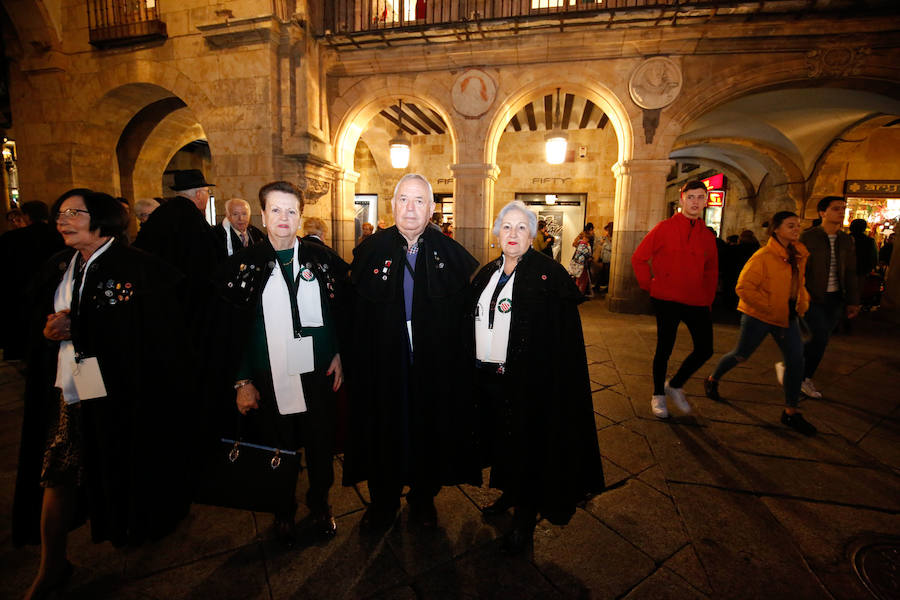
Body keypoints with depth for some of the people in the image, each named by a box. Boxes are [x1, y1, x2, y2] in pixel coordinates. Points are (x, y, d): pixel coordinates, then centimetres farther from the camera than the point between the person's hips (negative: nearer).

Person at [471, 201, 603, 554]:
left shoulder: (549, 274, -10)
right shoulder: (487, 274, 9)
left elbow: (563, 338, -14)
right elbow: (472, 323, 14)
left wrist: (545, 380, -20)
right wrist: (473, 367, 10)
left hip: (525, 379, -6)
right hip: (487, 377, 6)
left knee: (527, 444, 8)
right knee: (499, 439, 20)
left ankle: (525, 519, 30)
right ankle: (508, 494, 46)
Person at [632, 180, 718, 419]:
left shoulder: (707, 236, 10)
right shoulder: (665, 228, -4)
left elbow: (711, 271, 18)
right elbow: (639, 258, -2)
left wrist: (708, 299, 9)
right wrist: (650, 285, -4)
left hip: (697, 302, 5)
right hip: (667, 300, -5)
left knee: (705, 349, 5)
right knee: (664, 348, 4)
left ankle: (675, 385, 28)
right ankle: (658, 395, 23)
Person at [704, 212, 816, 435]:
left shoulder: (798, 255, 7)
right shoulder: (763, 256, -17)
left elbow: (799, 283, 23)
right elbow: (744, 287, -21)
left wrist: (802, 303, 8)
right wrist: (768, 307, -21)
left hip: (788, 316, 7)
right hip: (759, 316, -7)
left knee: (796, 359, 0)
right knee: (741, 355, 7)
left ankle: (791, 412, 13)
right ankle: (712, 381, 33)